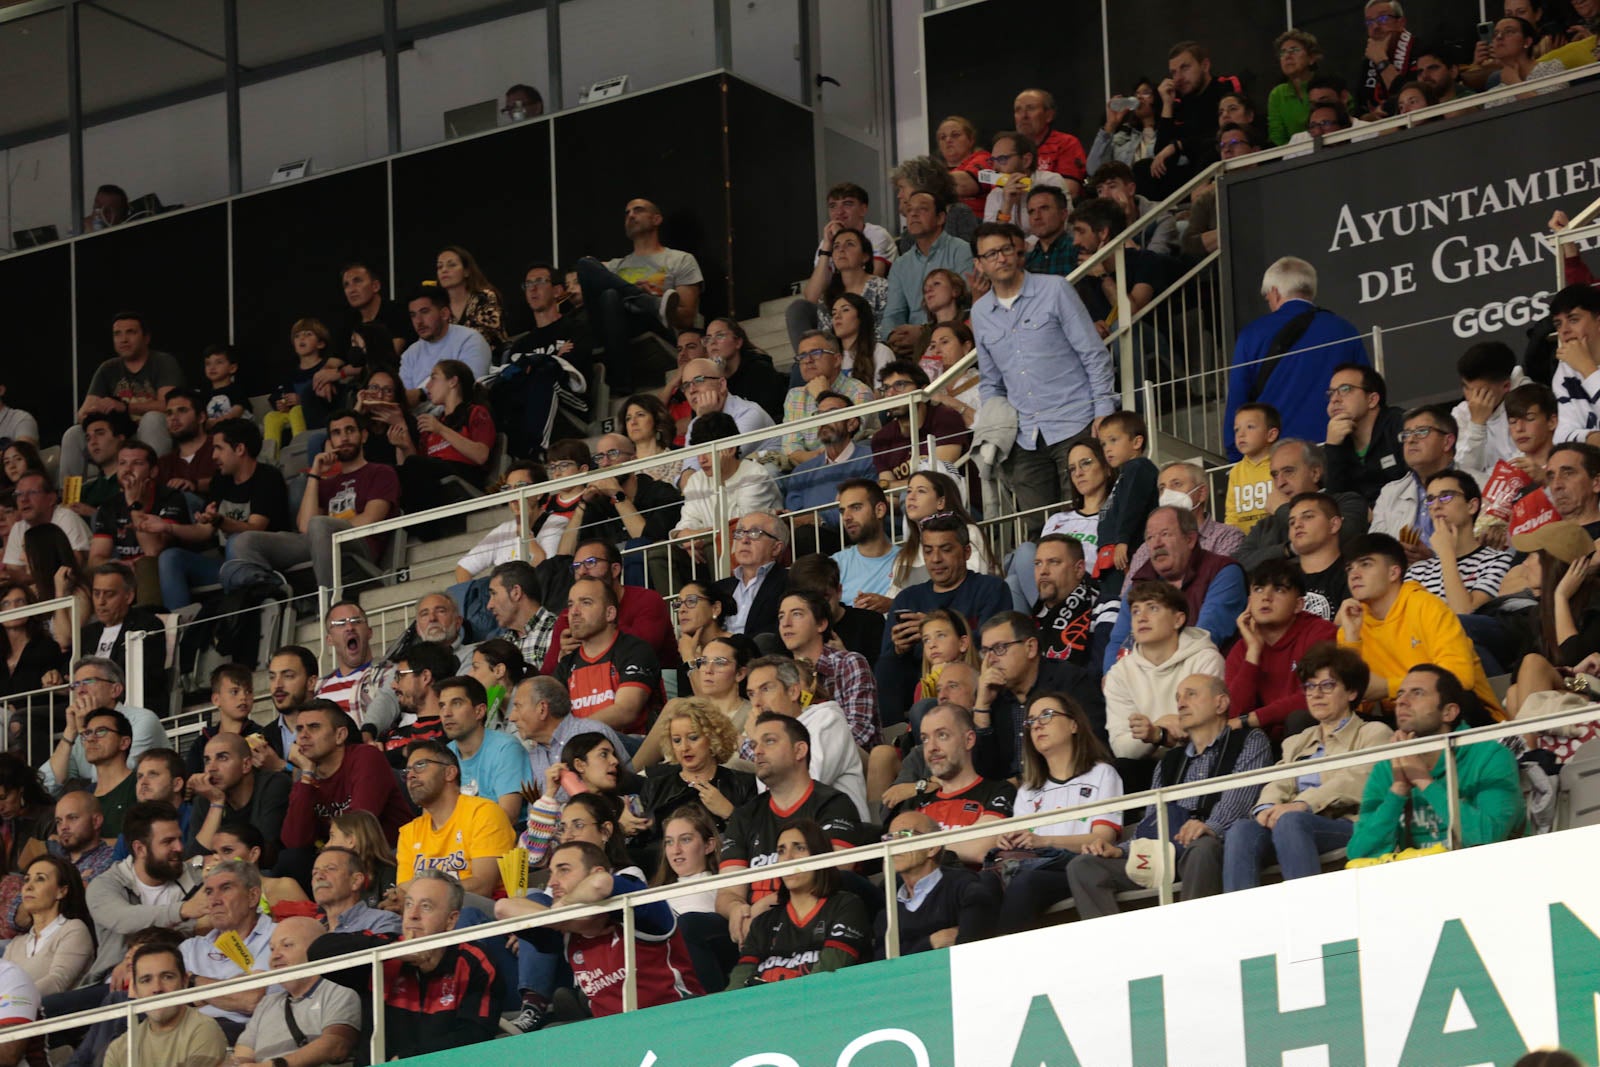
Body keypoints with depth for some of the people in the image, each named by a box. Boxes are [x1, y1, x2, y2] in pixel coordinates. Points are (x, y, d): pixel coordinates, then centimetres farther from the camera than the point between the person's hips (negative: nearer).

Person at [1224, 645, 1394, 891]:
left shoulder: (1373, 733, 16)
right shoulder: (1296, 743, 35)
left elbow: (1358, 780, -3)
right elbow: (1279, 784, 17)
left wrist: (1302, 804, -18)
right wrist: (1267, 808, -10)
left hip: (1348, 826, -5)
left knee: (1290, 822, -37)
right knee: (1243, 829, -27)